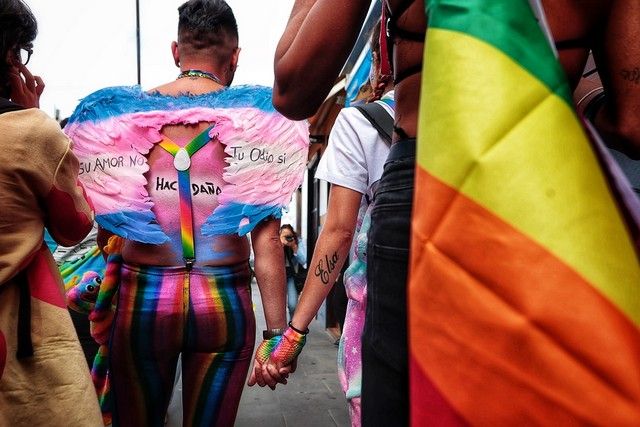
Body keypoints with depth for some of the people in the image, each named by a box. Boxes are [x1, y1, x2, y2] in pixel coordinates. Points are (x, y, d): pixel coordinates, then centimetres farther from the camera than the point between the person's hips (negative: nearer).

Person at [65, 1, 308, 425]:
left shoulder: (123, 114, 2)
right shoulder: (251, 120, -4)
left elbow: (106, 224, 6)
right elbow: (266, 236, -9)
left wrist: (102, 309, 18)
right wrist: (278, 330, -5)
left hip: (142, 296, 2)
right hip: (224, 301, -1)